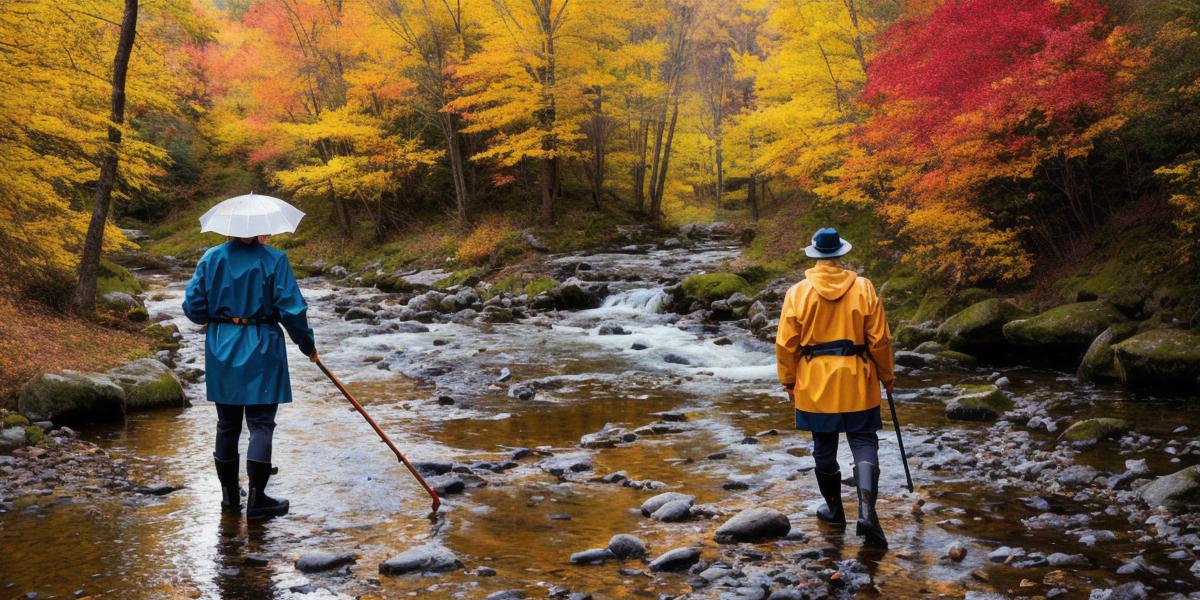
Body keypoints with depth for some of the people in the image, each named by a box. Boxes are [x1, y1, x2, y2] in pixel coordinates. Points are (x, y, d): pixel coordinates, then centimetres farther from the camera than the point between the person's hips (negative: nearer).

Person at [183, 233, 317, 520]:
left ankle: (229, 496, 21)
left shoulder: (212, 258, 1)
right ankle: (256, 499, -2)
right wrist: (308, 345, 2)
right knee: (261, 424, 2)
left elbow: (193, 307, 2)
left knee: (227, 424, 14)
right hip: (261, 351, -4)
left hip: (221, 351, 4)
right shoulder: (274, 260, -10)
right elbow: (292, 309, -11)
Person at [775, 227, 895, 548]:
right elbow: (880, 339, -2)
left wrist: (788, 380, 10)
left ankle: (834, 509, 26)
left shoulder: (798, 292, -5)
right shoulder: (863, 288, -5)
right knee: (864, 443, 5)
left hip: (814, 382, 1)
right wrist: (886, 375, 11)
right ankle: (866, 509, -12)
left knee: (824, 448, 14)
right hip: (856, 380, 0)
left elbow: (785, 344, -3)